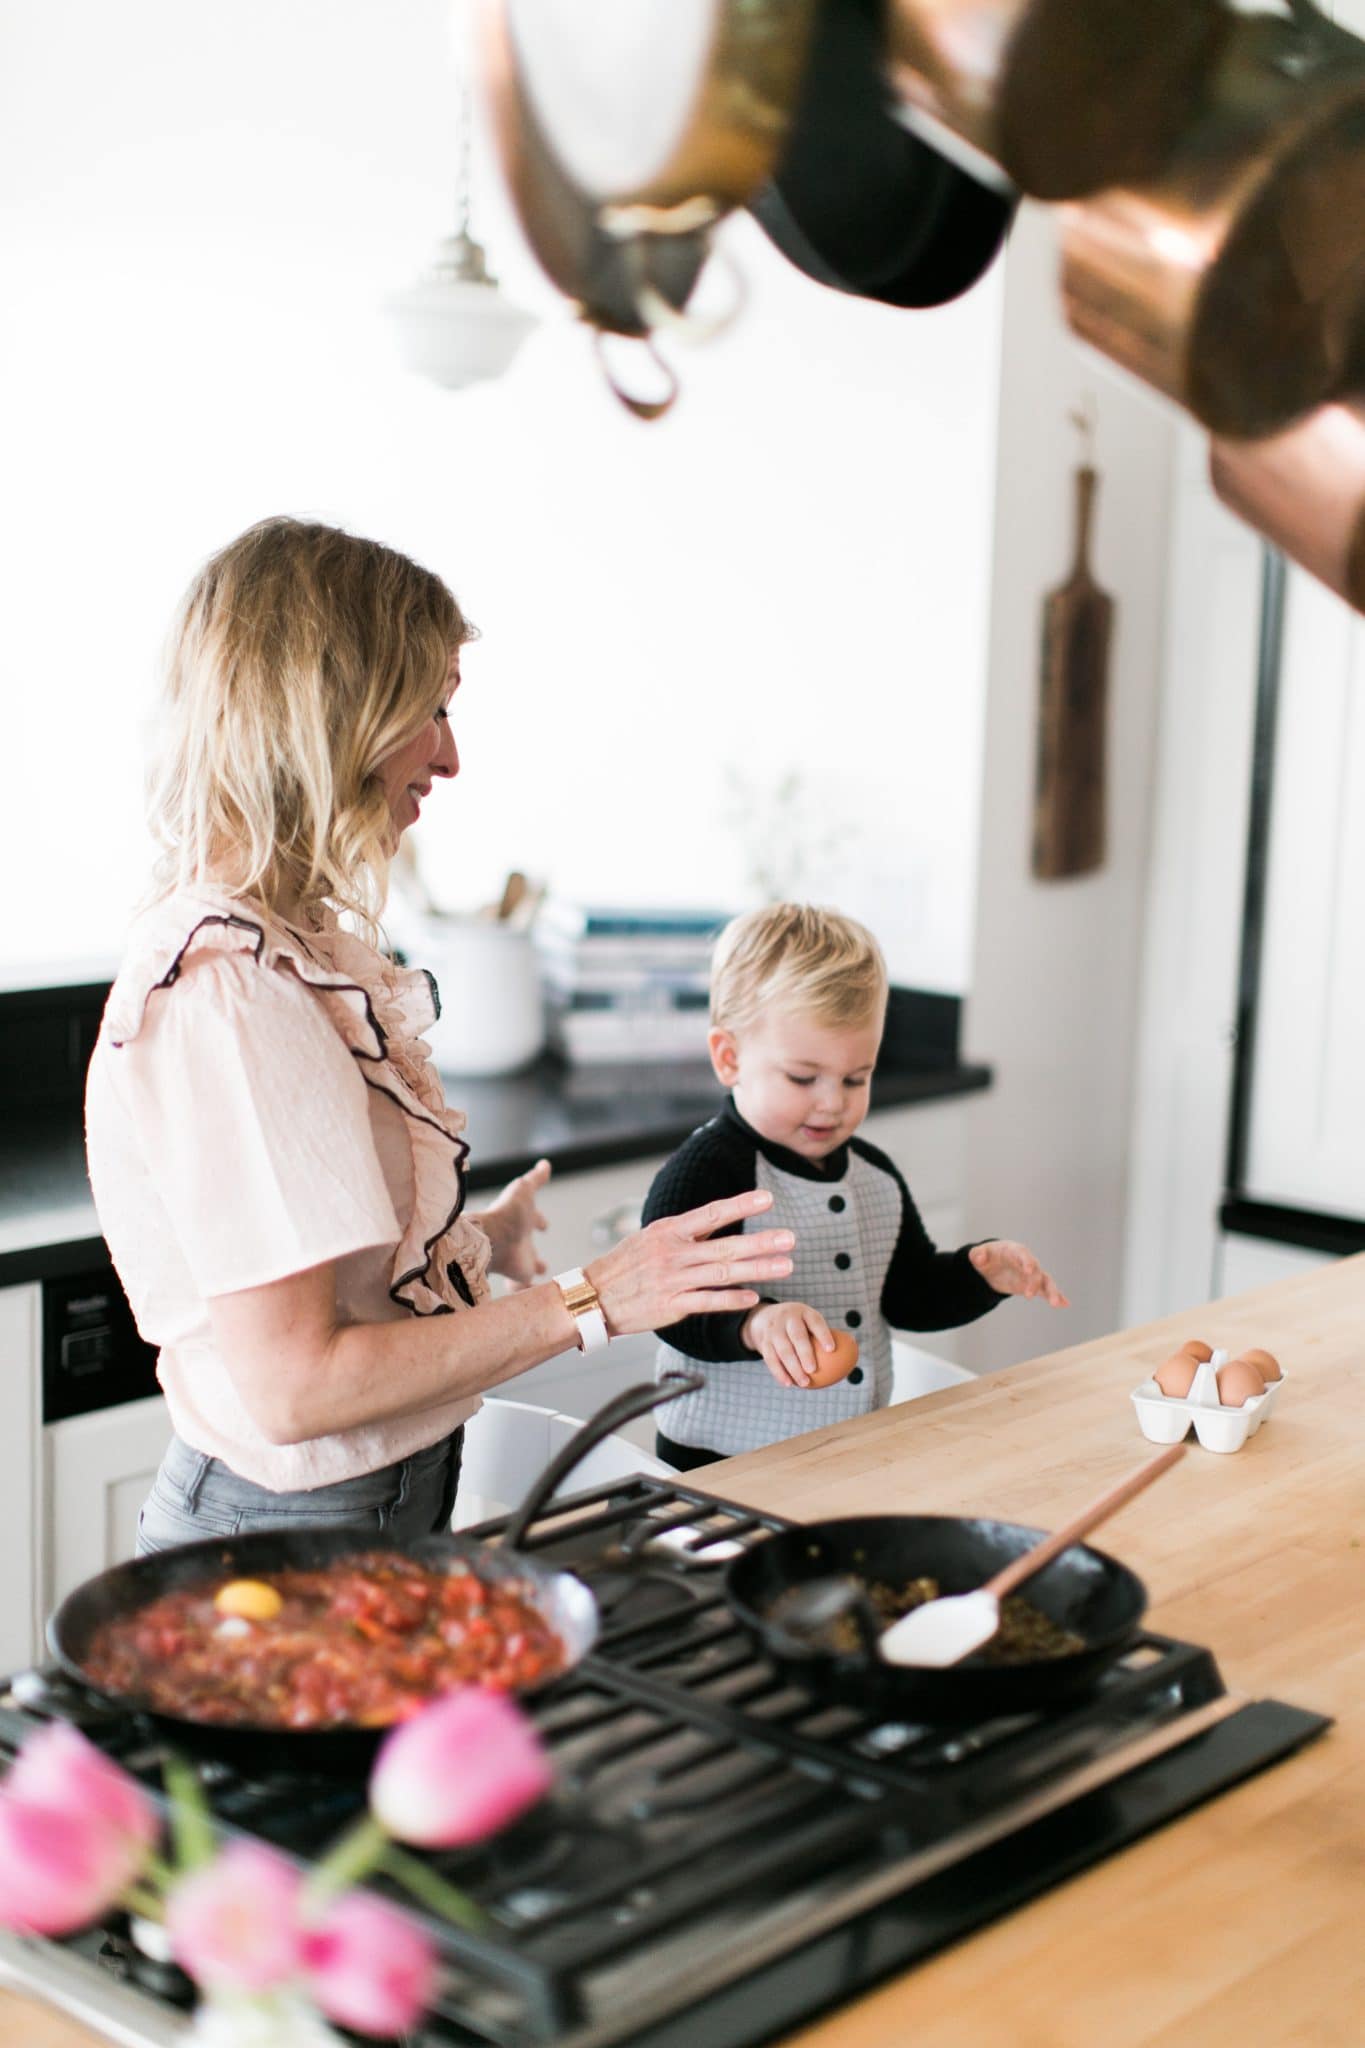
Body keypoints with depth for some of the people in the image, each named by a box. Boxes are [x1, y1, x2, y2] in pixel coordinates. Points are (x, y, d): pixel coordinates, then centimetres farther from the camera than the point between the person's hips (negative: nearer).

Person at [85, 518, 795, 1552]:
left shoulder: (288, 944, 6)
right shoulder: (225, 989, -24)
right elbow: (293, 1384, -24)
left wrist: (473, 1240, 20)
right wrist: (588, 1301, -21)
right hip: (292, 1548, -9)